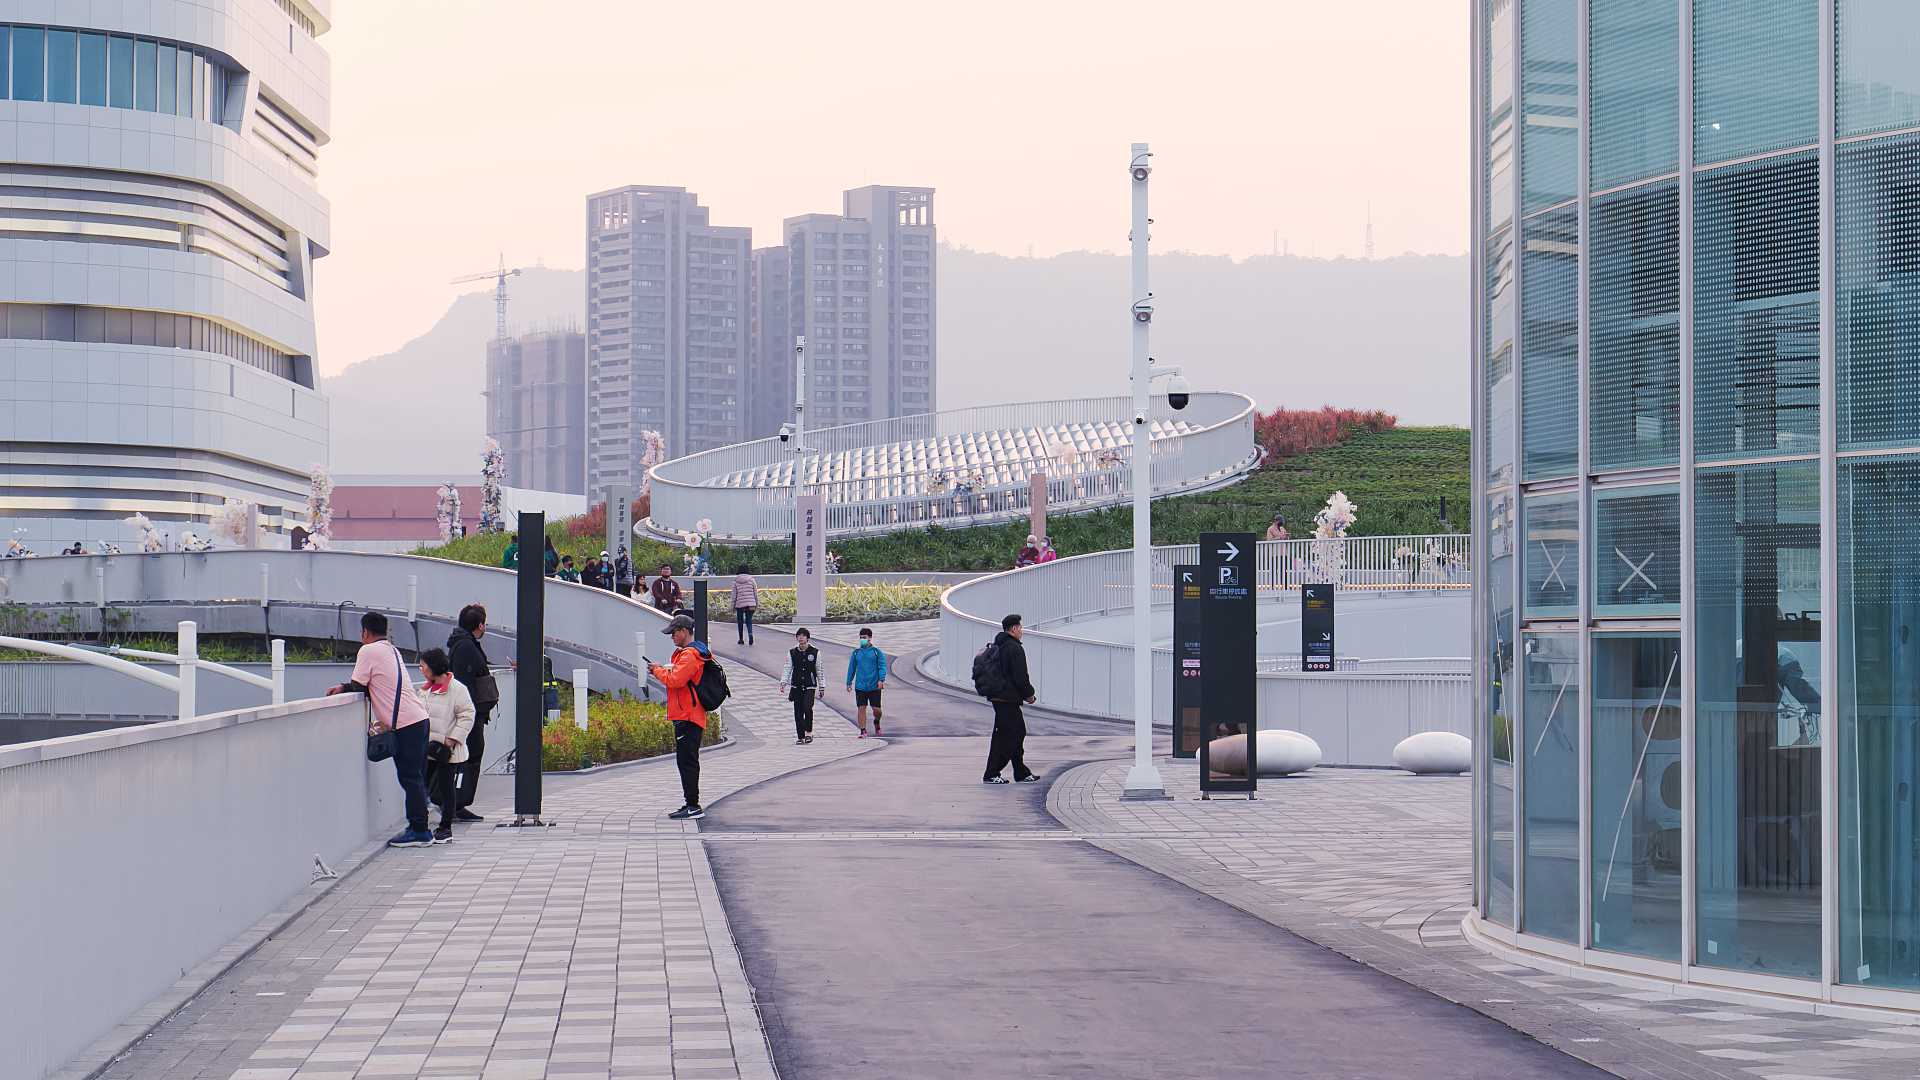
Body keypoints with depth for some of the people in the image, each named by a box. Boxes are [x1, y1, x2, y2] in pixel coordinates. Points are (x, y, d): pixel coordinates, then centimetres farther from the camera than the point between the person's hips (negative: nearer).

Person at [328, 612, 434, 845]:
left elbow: (358, 687, -6)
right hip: (419, 718, 9)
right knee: (415, 777, 11)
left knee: (410, 777, -7)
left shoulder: (368, 651, -7)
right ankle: (418, 829, 14)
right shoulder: (392, 649, 20)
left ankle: (419, 831, -7)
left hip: (405, 723, -9)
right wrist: (344, 687, 13)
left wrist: (342, 688, 13)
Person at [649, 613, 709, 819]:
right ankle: (691, 805, 19)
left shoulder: (689, 655, -15)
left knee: (687, 761, -10)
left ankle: (693, 806, -10)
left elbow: (676, 680, -22)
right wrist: (664, 670, 6)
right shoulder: (684, 653, 19)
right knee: (686, 761, 14)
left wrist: (658, 671, -7)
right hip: (686, 716, 11)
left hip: (688, 717, -11)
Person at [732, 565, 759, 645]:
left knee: (740, 622, 14)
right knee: (749, 621, 6)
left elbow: (734, 594, 0)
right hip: (750, 604, 0)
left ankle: (741, 639, 19)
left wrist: (733, 606, 7)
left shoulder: (736, 581, -2)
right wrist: (757, 604, 12)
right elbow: (755, 593, 3)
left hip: (739, 604, 0)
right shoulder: (751, 580, -1)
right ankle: (750, 634, -21)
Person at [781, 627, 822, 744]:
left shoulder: (815, 652, 2)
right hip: (796, 686, 2)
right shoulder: (792, 653, 6)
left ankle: (809, 732, -1)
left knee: (807, 708, -19)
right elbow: (788, 668, 4)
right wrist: (783, 681, -10)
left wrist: (822, 686, 9)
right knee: (798, 712, 2)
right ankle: (800, 736, 10)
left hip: (810, 686, -2)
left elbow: (819, 670, 8)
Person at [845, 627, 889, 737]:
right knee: (861, 708, -4)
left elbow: (882, 667, -2)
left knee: (876, 709, 1)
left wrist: (881, 680, -15)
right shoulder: (856, 653, 9)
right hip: (860, 686, 2)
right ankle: (863, 731, 1)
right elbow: (851, 668, 15)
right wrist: (849, 682, 11)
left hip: (874, 686, -2)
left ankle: (876, 722, 33)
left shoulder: (877, 652, 2)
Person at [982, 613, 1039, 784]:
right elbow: (1020, 677, -20)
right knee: (1005, 737, -5)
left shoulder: (995, 647, 14)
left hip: (997, 697, 10)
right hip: (1008, 700, -10)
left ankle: (1022, 773, 22)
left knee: (1018, 733, 17)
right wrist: (1029, 694, -4)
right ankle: (991, 775, -4)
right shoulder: (1014, 649, -17)